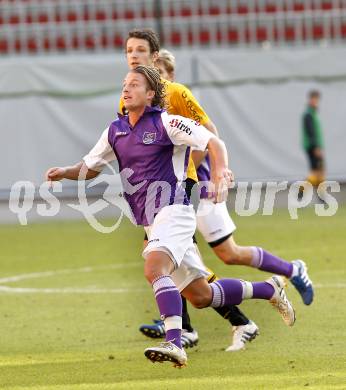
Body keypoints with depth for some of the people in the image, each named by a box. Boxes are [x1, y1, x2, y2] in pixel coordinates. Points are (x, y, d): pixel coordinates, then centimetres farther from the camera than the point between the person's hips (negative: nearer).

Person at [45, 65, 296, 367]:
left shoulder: (165, 122, -8)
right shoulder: (115, 130, 12)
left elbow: (213, 142, -12)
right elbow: (90, 168, 20)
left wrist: (221, 171, -31)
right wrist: (65, 172, -1)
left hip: (173, 212, -8)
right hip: (150, 222, 8)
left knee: (154, 268, -33)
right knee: (200, 296, 11)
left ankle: (174, 343, -42)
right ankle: (270, 289, 30)